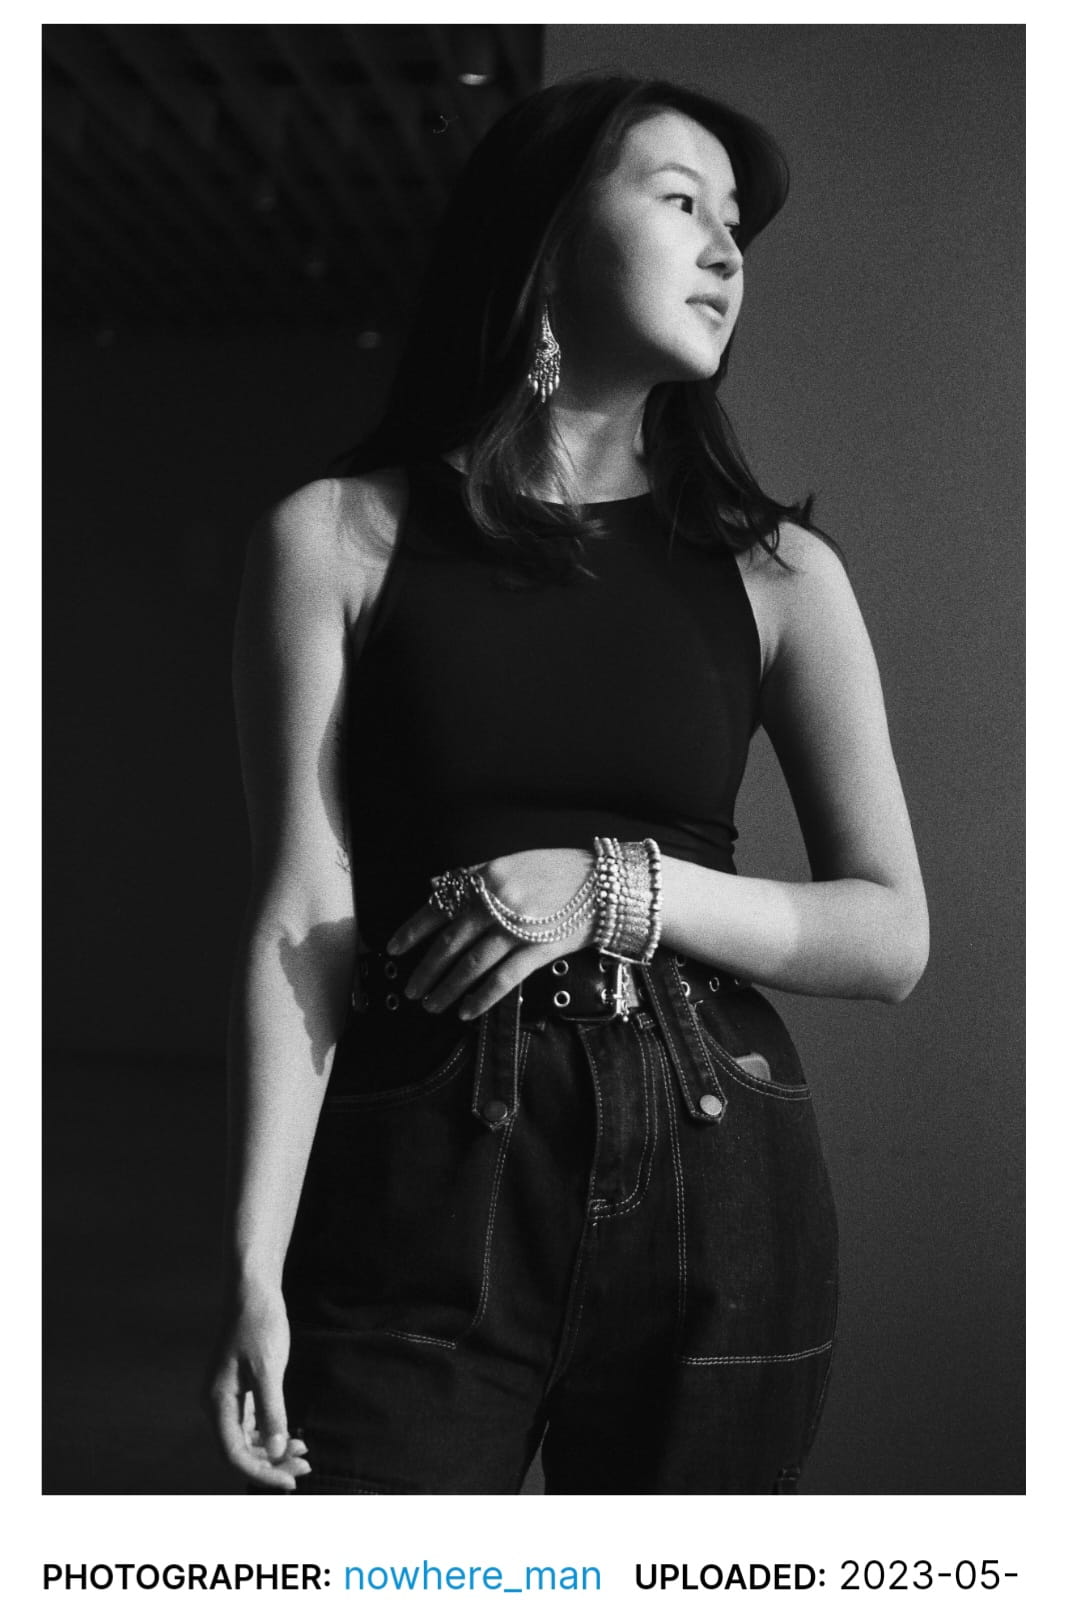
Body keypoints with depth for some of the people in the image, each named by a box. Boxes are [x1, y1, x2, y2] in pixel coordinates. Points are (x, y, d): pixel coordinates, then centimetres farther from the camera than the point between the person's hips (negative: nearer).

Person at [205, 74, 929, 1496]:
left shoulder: (776, 572, 6)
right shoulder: (341, 538, 2)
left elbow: (893, 937, 4)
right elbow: (303, 914, -5)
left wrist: (618, 888, -11)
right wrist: (255, 1262, -13)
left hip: (712, 1183, 2)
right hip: (422, 1183, -2)